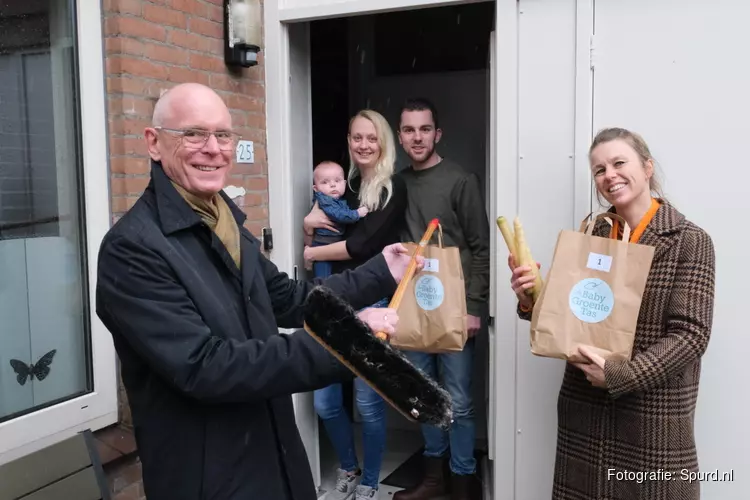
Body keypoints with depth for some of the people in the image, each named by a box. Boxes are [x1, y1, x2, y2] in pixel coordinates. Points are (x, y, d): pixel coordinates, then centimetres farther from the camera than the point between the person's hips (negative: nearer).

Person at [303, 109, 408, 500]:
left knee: (368, 402, 4)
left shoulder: (393, 189, -4)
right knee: (324, 402, 7)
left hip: (372, 303, -5)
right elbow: (317, 229, 20)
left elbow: (362, 244, -14)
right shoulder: (345, 184, 12)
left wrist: (312, 253, -3)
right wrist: (310, 220, -3)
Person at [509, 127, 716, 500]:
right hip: (583, 407, 4)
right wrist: (532, 302, -9)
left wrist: (621, 376, -21)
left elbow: (691, 333, -13)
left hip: (653, 415, -4)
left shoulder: (689, 241, -7)